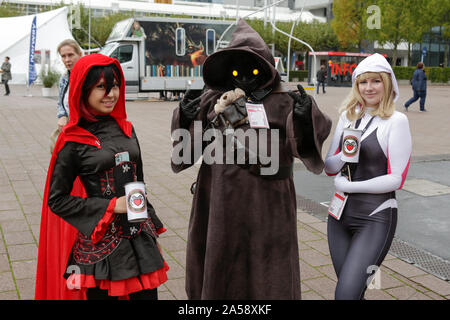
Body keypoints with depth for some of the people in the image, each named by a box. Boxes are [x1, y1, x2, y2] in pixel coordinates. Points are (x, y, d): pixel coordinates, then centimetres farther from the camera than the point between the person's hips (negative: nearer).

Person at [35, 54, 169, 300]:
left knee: (147, 294, 8)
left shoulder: (126, 129, 7)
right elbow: (57, 199, -5)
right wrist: (112, 206, -13)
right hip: (101, 243, -4)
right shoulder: (73, 139, -8)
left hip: (140, 237, 5)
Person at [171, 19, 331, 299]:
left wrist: (304, 120, -24)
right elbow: (187, 149, 6)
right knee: (218, 270, 16)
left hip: (267, 207, -1)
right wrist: (187, 117, -10)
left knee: (267, 278, 8)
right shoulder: (211, 101, 6)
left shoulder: (283, 103, 1)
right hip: (219, 205, 2)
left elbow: (303, 147, -7)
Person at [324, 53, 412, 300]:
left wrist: (348, 186, -11)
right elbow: (329, 168, 8)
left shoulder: (396, 121, -7)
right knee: (351, 290, 15)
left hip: (376, 218, -5)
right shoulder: (348, 116, 8)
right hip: (340, 214, 5)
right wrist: (344, 154, -13)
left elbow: (397, 178, -12)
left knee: (346, 293, -14)